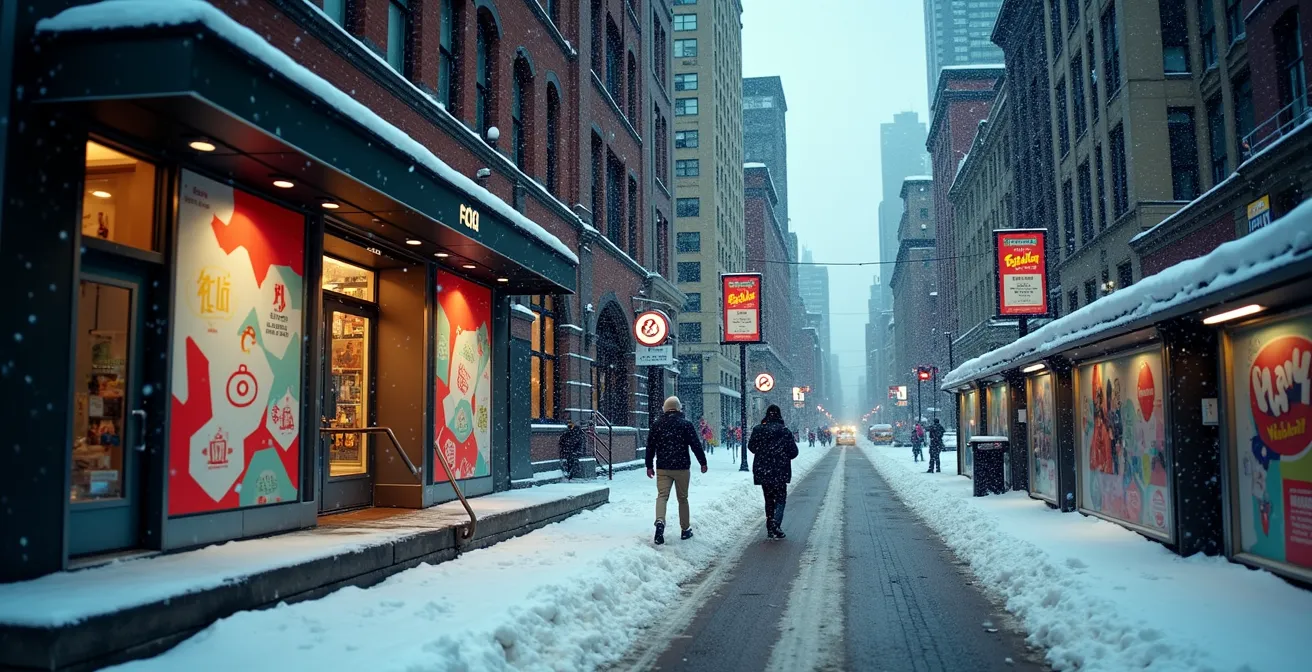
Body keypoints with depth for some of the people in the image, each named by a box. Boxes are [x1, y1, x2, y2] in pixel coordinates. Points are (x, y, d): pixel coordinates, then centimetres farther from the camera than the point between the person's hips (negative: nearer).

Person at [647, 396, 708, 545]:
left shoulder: (656, 425, 3)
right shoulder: (686, 424, -4)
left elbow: (650, 447, 6)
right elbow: (696, 445, -5)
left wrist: (649, 466, 15)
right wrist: (703, 462, 5)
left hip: (662, 468, 1)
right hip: (682, 467, -1)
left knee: (662, 495, -5)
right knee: (683, 498, 10)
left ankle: (660, 521, -31)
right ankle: (685, 529, 17)